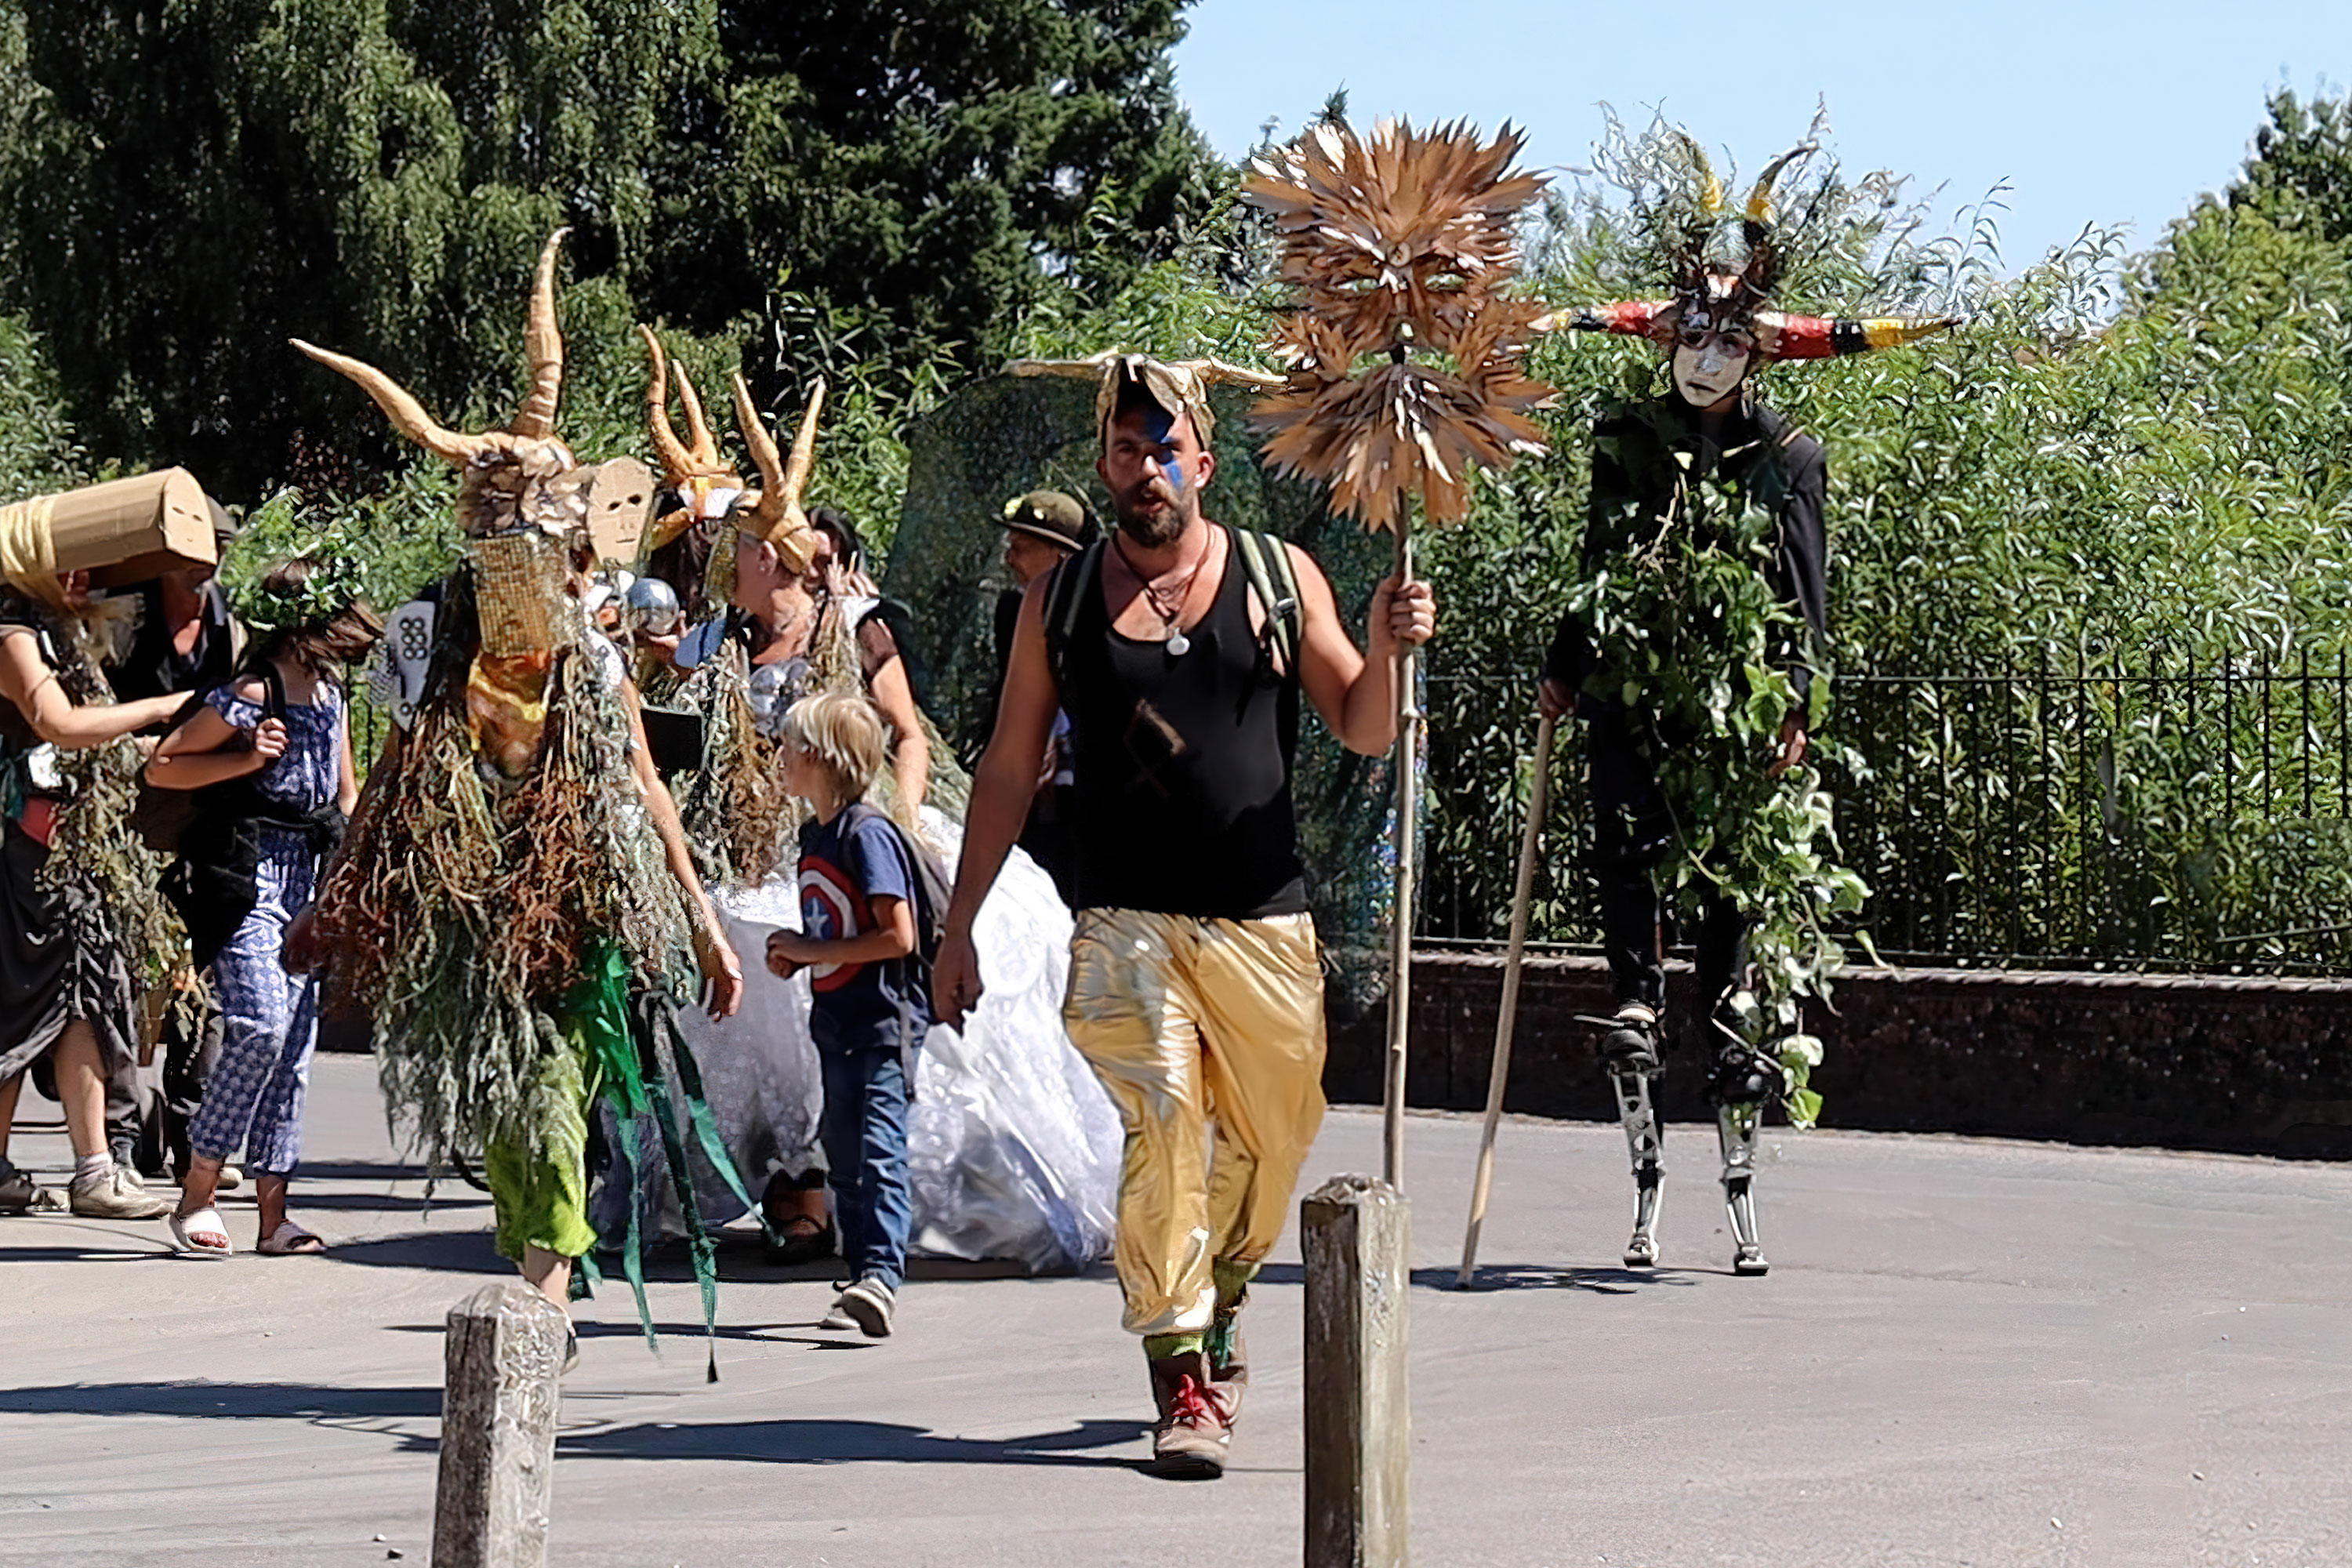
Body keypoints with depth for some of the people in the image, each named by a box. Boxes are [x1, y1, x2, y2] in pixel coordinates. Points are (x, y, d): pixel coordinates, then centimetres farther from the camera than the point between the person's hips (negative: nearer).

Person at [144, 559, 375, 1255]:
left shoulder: (330, 696, 12)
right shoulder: (250, 697, -12)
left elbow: (347, 791, 25)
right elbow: (160, 767, -9)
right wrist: (244, 760, -18)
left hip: (308, 878, 8)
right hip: (245, 876, -8)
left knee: (296, 1041, 3)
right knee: (261, 1026, -18)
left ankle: (273, 1214, 6)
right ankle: (197, 1192, -6)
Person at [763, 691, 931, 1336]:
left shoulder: (867, 834, -15)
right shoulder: (814, 835, 13)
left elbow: (897, 937, -20)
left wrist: (813, 951, -14)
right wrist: (793, 955, 6)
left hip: (884, 1021, -10)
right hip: (837, 1020, 10)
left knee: (879, 1151, -16)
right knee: (844, 1155, 12)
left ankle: (880, 1277, -23)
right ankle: (863, 1274, 20)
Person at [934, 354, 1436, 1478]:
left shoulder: (1277, 577, 8)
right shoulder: (1061, 600, 8)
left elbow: (1364, 732, 9)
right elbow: (1009, 770, 13)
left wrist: (1387, 649, -12)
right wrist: (959, 924, 10)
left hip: (1264, 921, 2)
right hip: (1126, 919, -2)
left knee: (1274, 1141, 10)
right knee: (1165, 1124, -18)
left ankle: (1221, 1302, 39)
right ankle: (1180, 1382, -16)